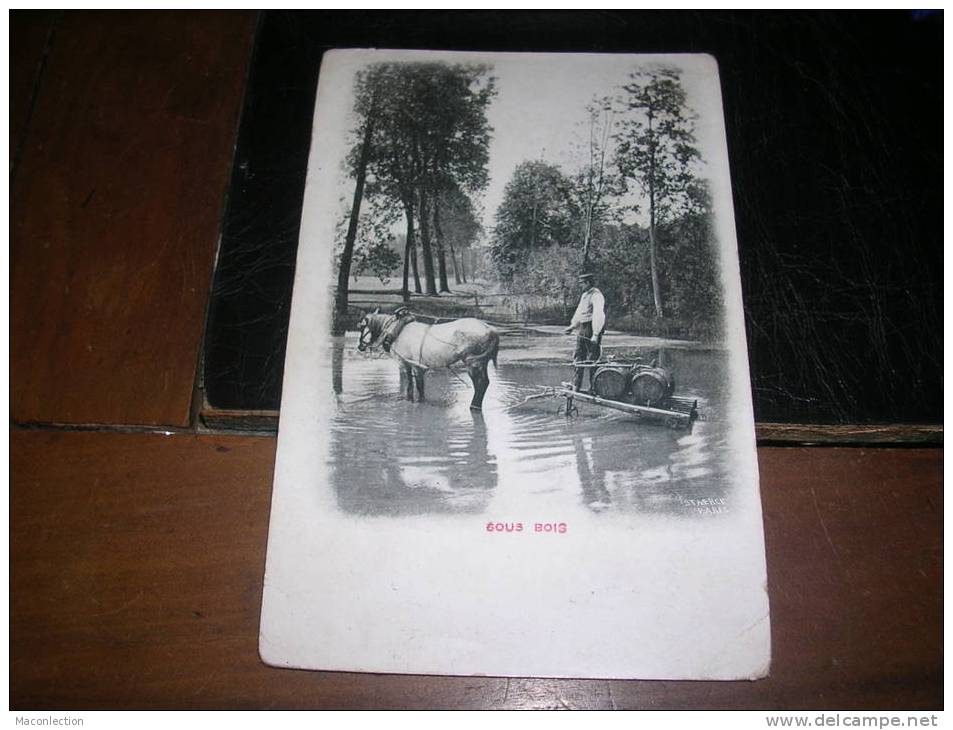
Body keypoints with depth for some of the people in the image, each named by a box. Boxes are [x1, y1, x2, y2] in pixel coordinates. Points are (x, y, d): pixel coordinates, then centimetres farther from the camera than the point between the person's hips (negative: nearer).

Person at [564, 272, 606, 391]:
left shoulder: (596, 295, -15)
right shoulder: (584, 295, 15)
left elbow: (598, 315, -22)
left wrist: (596, 334, -27)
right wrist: (572, 326, 24)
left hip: (591, 330, -9)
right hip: (581, 330, 9)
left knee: (592, 360, -3)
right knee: (578, 358, 12)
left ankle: (593, 388, 4)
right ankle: (576, 386, 20)